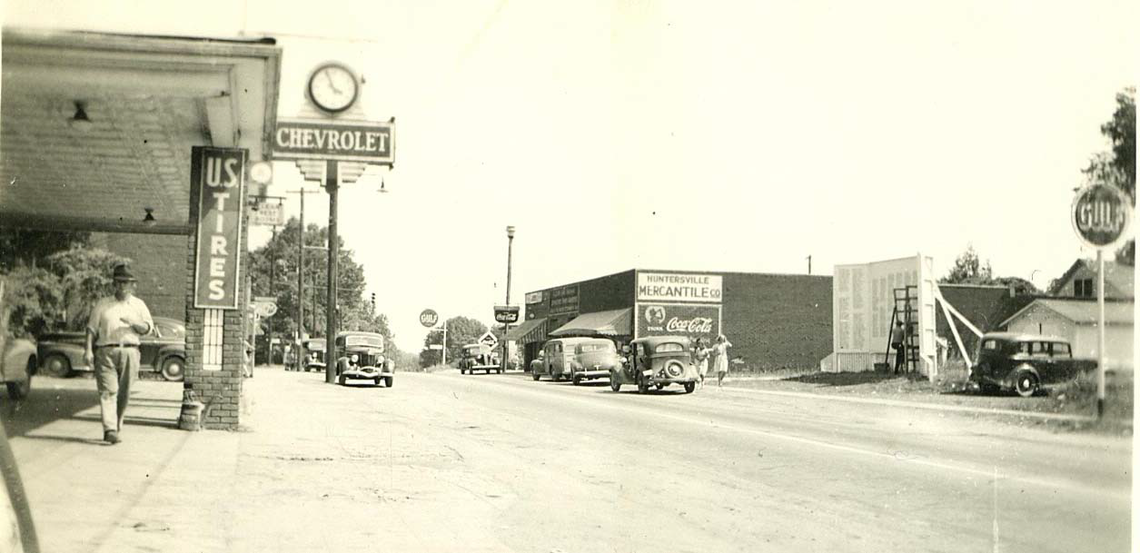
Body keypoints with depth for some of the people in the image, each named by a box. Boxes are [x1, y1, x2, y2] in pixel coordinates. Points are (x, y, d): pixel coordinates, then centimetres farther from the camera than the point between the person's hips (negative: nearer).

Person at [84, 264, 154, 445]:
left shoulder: (138, 305, 16)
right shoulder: (102, 305, 13)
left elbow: (148, 328, 8)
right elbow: (92, 329, 9)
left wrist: (133, 323, -11)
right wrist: (88, 350, -2)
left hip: (129, 351, 2)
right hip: (106, 351, -2)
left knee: (124, 393, 3)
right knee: (108, 391, -13)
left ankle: (117, 424, 17)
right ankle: (110, 429, -20)